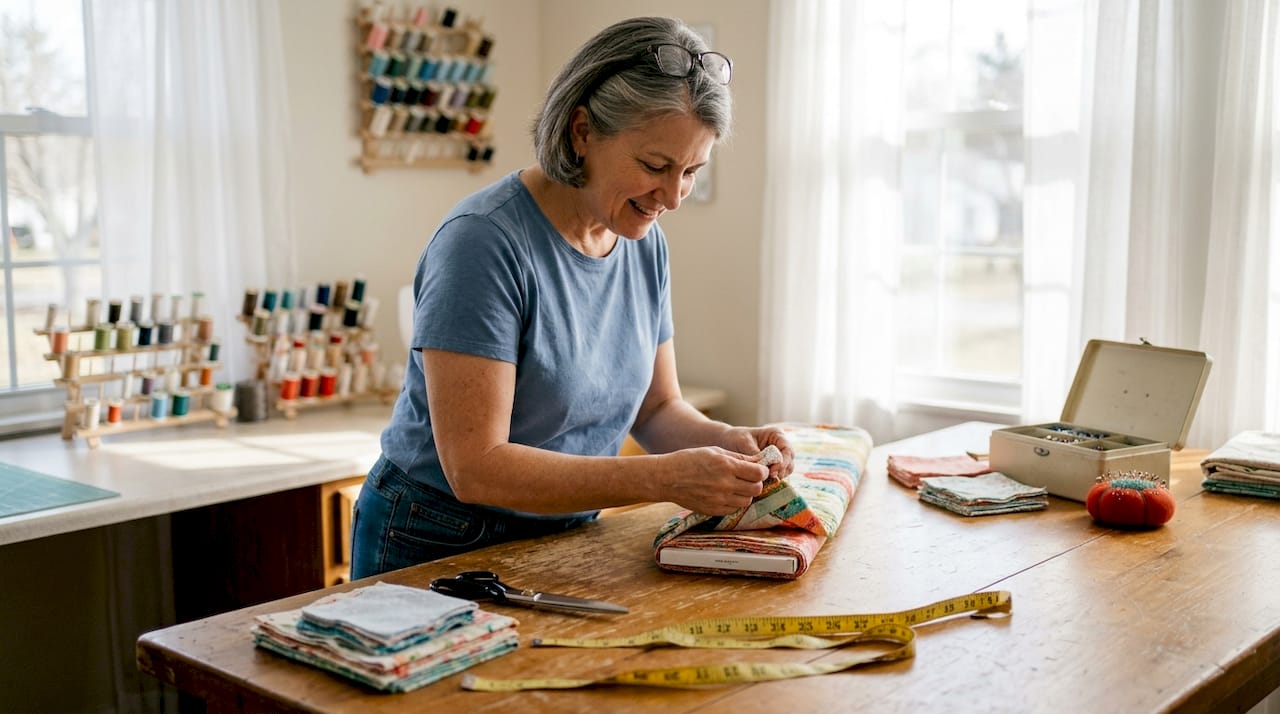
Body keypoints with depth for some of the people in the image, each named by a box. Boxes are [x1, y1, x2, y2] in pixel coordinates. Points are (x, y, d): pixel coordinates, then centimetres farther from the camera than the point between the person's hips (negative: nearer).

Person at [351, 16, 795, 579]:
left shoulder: (645, 242, 1)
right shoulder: (484, 241, -20)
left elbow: (657, 408, 10)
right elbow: (475, 467, -24)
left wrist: (725, 440, -11)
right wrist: (663, 478, -29)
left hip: (565, 541, 5)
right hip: (437, 550, -5)